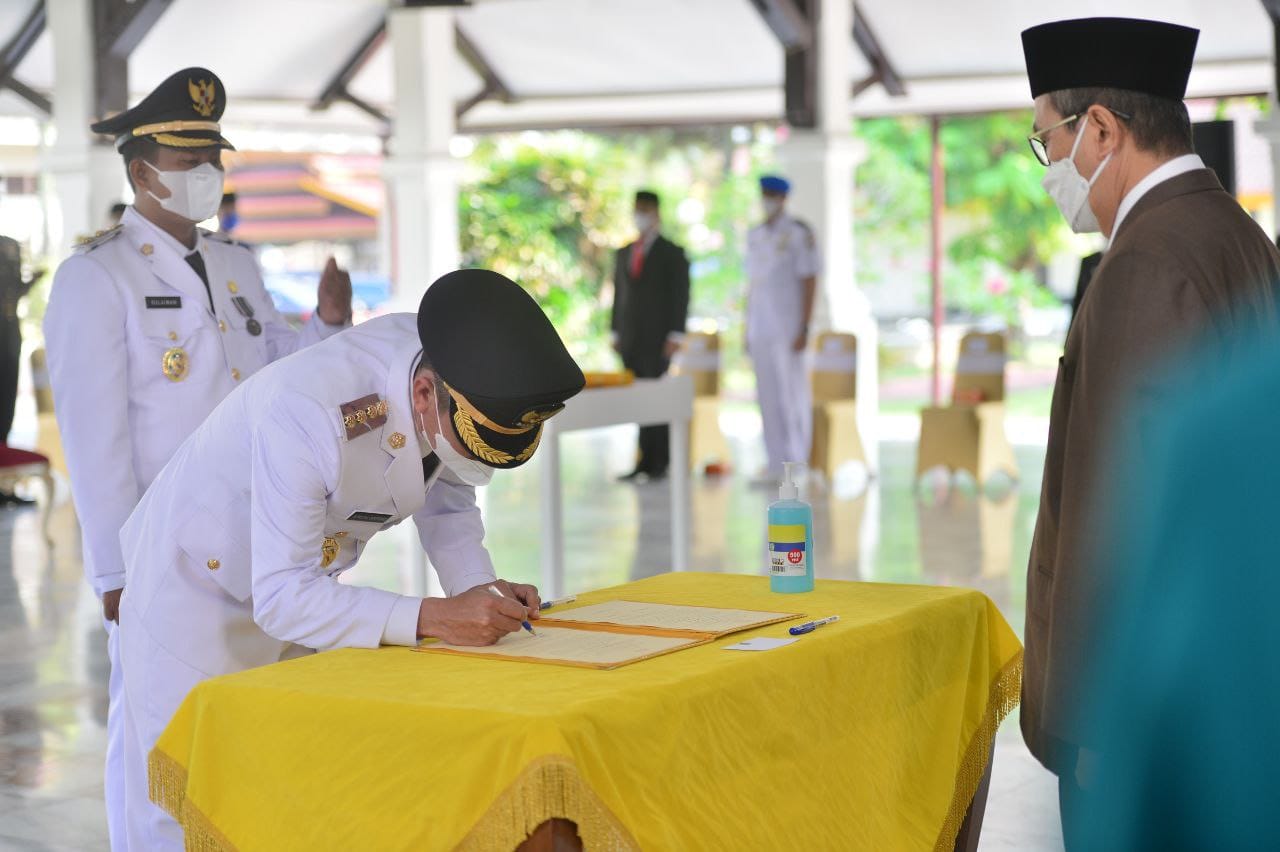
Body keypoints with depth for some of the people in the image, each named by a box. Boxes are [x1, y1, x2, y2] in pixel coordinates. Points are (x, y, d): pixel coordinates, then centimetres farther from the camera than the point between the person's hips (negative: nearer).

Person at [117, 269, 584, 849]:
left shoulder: (467, 383, -18)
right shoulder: (305, 414, -39)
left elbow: (447, 504, 0)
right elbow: (280, 598, -35)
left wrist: (478, 587, -18)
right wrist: (429, 618, -41)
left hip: (303, 586, 6)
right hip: (196, 585, -6)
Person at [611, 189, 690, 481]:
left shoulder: (672, 254, 0)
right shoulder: (623, 254, 16)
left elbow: (681, 296, -5)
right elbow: (619, 294, 16)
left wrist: (675, 336, -13)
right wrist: (616, 333, 10)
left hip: (657, 338, -5)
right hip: (630, 340, 5)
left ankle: (656, 461, -7)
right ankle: (649, 461, 5)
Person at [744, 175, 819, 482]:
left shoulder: (799, 234, -7)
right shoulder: (754, 236, 13)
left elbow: (809, 283, -9)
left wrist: (804, 329, -15)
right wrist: (747, 330, 13)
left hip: (788, 327, -6)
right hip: (761, 328, 6)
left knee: (793, 394, -3)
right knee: (768, 395, 6)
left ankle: (798, 463, 2)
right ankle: (776, 462, 12)